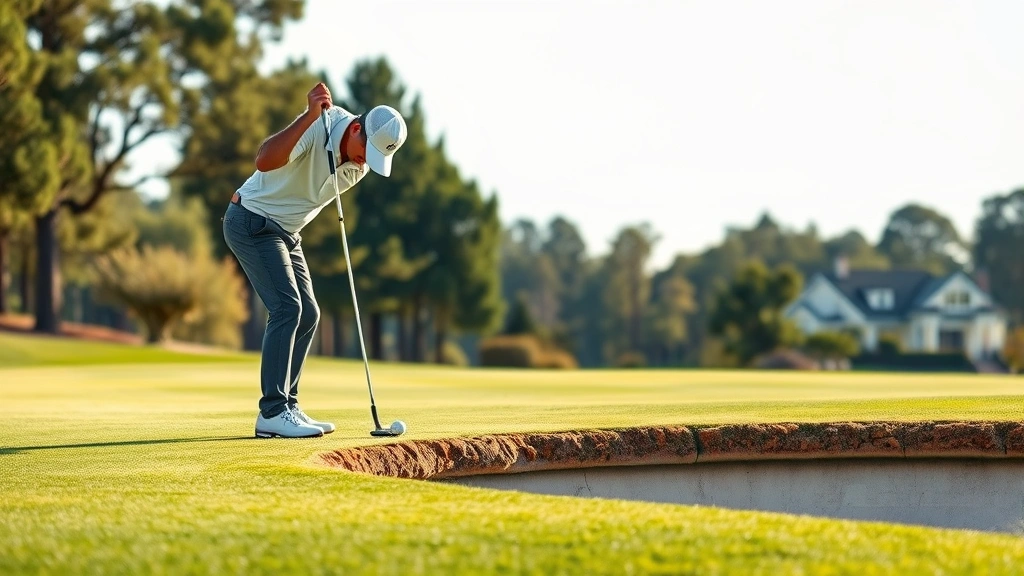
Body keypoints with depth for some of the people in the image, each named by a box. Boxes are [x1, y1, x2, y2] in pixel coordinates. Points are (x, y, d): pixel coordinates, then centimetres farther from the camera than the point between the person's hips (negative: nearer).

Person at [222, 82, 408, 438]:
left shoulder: (361, 165, -1)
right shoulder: (319, 126, -25)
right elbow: (265, 160, -41)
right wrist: (310, 115, -50)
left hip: (286, 232, 9)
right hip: (251, 220, -9)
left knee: (307, 314, 5)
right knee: (287, 306, -17)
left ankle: (286, 406, 12)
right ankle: (272, 413, -16)